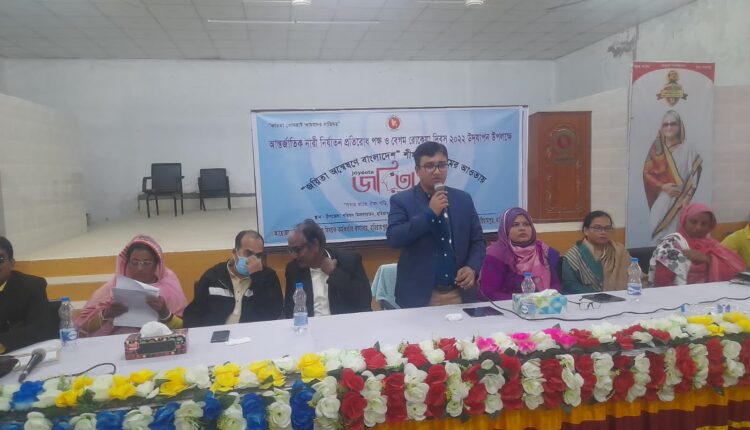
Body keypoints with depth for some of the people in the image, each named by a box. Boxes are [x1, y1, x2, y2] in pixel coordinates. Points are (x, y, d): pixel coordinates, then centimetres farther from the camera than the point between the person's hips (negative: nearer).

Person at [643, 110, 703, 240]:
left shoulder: (687, 149, -1)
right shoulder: (656, 148, 5)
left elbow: (693, 175, -3)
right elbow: (647, 173, 3)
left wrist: (687, 198, -10)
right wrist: (662, 186, -10)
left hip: (680, 199, -2)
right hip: (660, 199, 2)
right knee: (658, 233, 0)